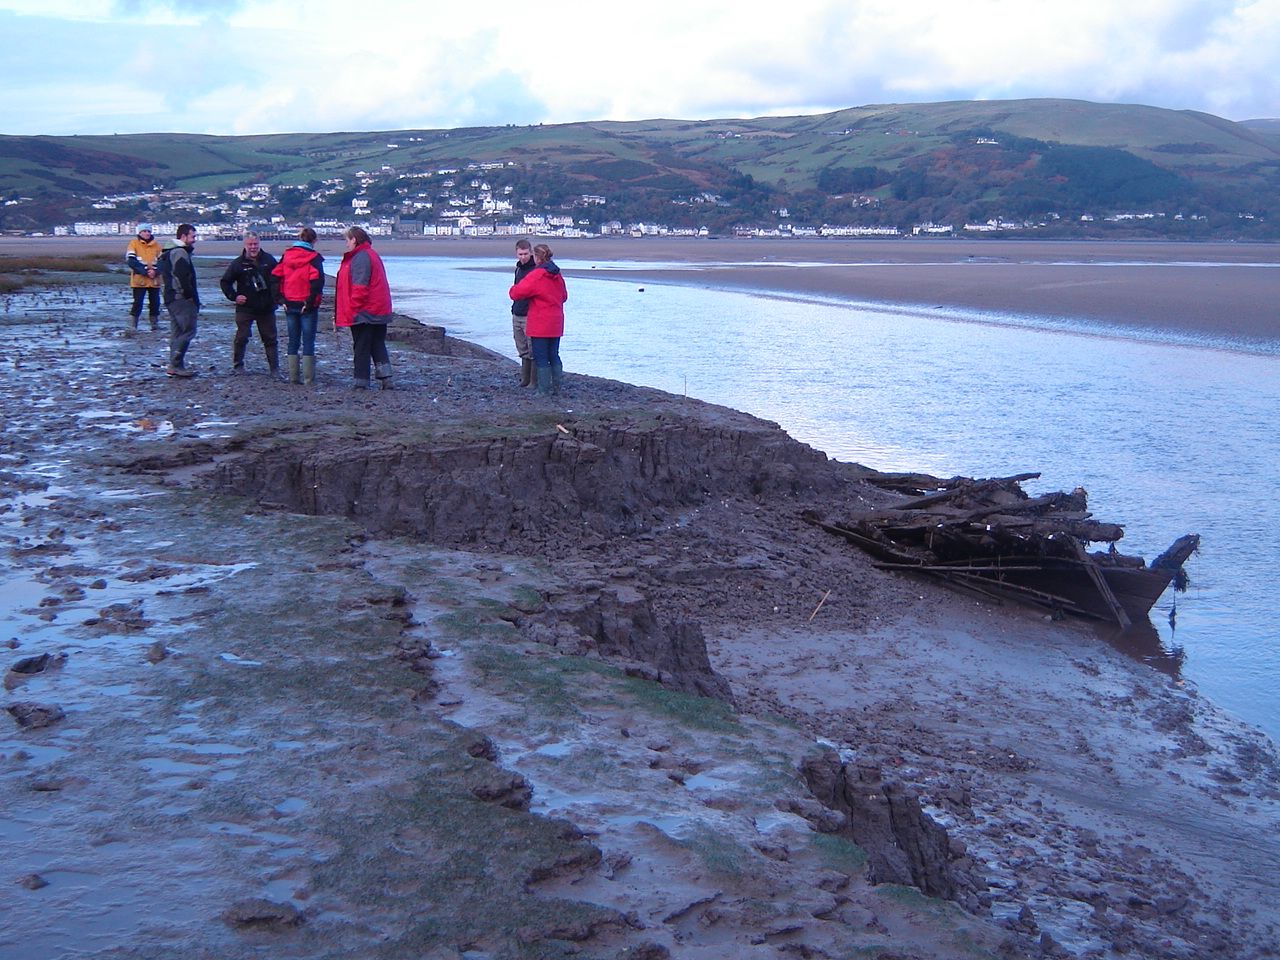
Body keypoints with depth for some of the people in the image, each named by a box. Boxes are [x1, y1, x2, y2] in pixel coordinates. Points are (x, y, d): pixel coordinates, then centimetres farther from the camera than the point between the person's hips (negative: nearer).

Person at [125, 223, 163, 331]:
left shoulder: (156, 244, 11)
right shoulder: (134, 243, 1)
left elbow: (162, 260, 5)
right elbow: (131, 261, -8)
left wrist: (155, 271, -14)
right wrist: (145, 271, -16)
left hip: (155, 280, 4)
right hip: (139, 280, -4)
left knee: (155, 303, 7)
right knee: (138, 303, -5)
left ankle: (155, 324, 19)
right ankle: (132, 326, 1)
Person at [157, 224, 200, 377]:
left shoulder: (169, 253, 21)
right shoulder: (180, 253, -12)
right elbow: (183, 277, -23)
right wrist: (190, 295, -14)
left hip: (171, 299, 11)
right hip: (181, 299, -11)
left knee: (177, 333, 13)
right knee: (188, 330, -12)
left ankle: (174, 366, 13)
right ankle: (176, 365, -15)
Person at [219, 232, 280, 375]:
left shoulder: (269, 260, 4)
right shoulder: (238, 263, -1)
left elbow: (278, 279, 17)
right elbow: (224, 282, 7)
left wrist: (278, 296, 6)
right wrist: (234, 296, -3)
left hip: (266, 308, 2)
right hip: (245, 308, -2)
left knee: (270, 339, 5)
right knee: (241, 338, -2)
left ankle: (275, 369, 10)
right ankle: (238, 365, 13)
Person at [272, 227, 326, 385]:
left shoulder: (286, 255, 7)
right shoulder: (314, 258, -8)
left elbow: (276, 277, 2)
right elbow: (317, 282, -20)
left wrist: (282, 299, 3)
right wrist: (311, 302, -14)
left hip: (290, 305, 4)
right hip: (307, 306, -4)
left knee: (293, 341, 12)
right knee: (308, 342, 2)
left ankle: (293, 377, 13)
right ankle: (308, 378, 2)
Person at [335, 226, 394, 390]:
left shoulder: (360, 258, -15)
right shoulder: (372, 256, 16)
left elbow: (360, 287, -21)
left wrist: (352, 309, -18)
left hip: (363, 313, -9)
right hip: (379, 311, 9)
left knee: (361, 347, -2)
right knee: (378, 346, 11)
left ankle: (361, 382, 3)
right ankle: (386, 378, 7)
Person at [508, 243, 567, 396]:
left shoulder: (536, 276, -16)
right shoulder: (558, 275, 8)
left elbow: (517, 293, -15)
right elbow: (564, 296, 19)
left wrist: (512, 289, 6)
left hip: (539, 325, -7)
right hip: (556, 324, 7)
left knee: (541, 357, -1)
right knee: (554, 355, 15)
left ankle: (544, 389, -1)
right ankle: (556, 386, 17)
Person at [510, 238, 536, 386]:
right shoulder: (519, 269, 16)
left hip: (530, 316, -8)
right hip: (517, 315, 8)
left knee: (533, 351, -4)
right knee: (523, 350, 14)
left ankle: (534, 381, 0)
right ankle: (525, 379, 21)